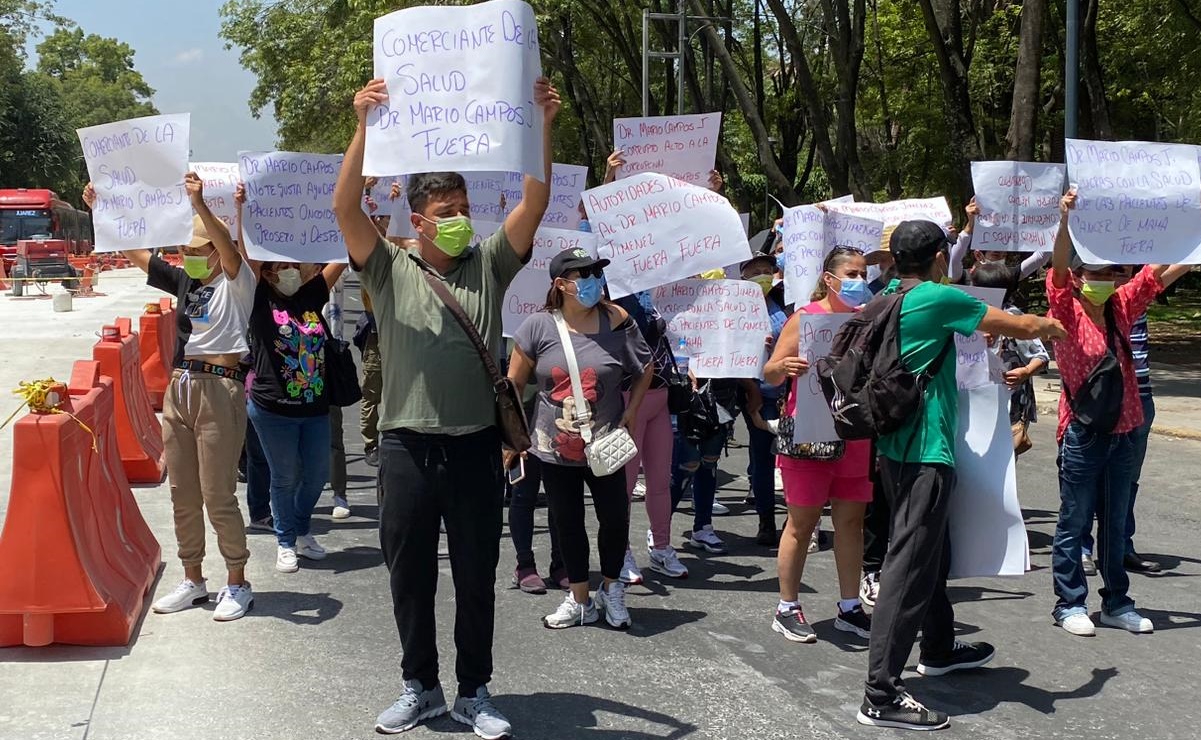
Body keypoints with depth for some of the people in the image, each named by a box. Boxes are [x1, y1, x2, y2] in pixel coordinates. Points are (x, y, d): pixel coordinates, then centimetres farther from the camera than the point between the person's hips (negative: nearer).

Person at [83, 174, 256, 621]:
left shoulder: (237, 283, -4)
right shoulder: (184, 282, 14)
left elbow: (229, 250, -25)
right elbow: (134, 252, 16)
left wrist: (200, 206, -39)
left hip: (219, 389, -7)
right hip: (179, 388, 7)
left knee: (218, 495, -4)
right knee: (182, 494, 11)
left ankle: (237, 585, 8)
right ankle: (193, 581, 22)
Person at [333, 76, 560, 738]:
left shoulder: (488, 266, 5)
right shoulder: (390, 270, 2)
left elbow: (535, 202, -5)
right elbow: (345, 207, -12)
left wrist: (543, 128, -17)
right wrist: (365, 127, -23)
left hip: (475, 447, 1)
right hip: (407, 447, -1)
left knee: (477, 578, 9)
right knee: (410, 577, 10)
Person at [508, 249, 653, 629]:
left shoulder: (615, 320, -5)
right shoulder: (539, 326, -7)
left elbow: (645, 369, 8)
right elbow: (514, 384, 0)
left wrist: (630, 414, 2)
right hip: (554, 450, 0)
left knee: (615, 519, 1)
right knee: (567, 523, 10)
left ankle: (611, 589, 27)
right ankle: (580, 599, 26)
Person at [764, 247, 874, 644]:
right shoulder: (805, 317, -4)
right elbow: (770, 375, -5)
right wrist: (783, 366, -26)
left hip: (855, 436, 5)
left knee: (851, 521, 9)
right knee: (802, 523, 1)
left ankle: (850, 608, 18)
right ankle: (787, 608, 10)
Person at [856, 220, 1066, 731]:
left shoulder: (887, 299, 10)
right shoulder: (939, 299, -13)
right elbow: (1023, 328, -6)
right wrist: (1050, 324, 15)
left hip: (893, 447, 9)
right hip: (925, 453, -9)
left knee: (931, 551, 25)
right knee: (910, 565, -10)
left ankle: (939, 648, 42)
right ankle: (882, 696, -11)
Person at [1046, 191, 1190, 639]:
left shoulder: (1122, 307, 9)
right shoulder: (1067, 311, -7)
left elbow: (1162, 270, 8)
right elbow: (1058, 270, -24)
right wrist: (1065, 221, -39)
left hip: (1123, 429, 6)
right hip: (1083, 431, -5)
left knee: (1115, 522, 13)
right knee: (1075, 522, 3)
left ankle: (1116, 603, 22)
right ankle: (1070, 604, 12)